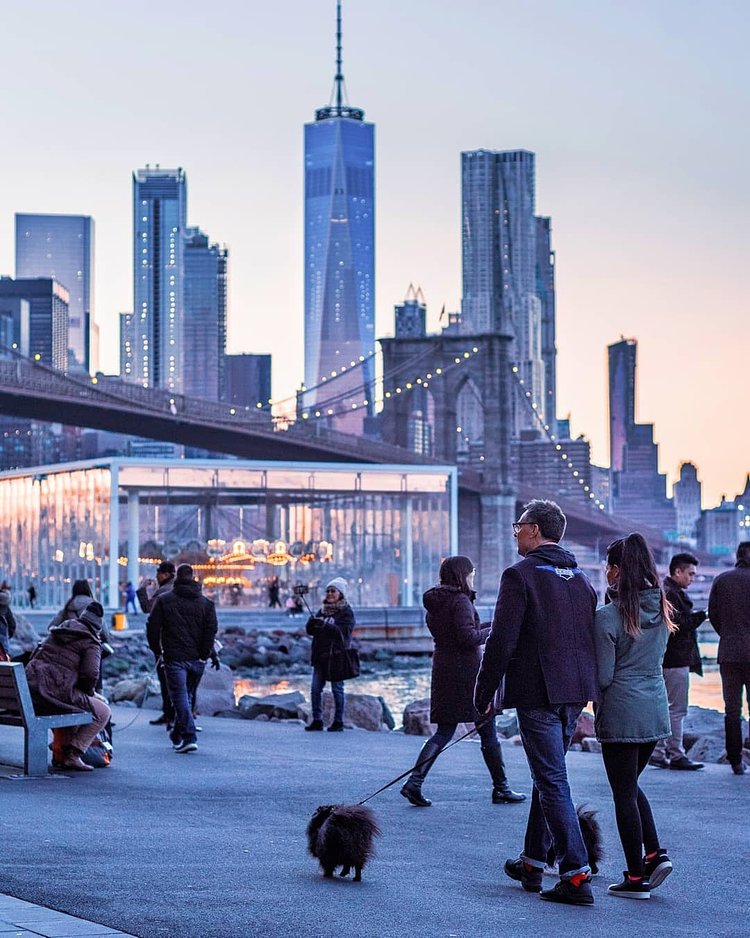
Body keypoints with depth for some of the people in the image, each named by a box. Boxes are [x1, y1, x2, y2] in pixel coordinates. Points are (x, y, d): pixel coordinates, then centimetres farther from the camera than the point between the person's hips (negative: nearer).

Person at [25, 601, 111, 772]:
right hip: (55, 693, -8)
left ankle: (65, 750, 28)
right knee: (103, 712, 5)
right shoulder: (91, 642, 2)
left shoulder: (57, 633, 24)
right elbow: (91, 673, -12)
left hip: (29, 689, 8)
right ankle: (72, 756, -3)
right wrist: (88, 693, 10)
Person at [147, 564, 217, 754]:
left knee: (180, 696, -6)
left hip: (174, 658, -3)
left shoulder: (164, 600, 1)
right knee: (187, 696, 17)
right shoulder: (206, 603, 7)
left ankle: (189, 737, -20)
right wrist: (204, 654, 1)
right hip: (197, 659, 3)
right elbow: (211, 630, -2)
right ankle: (178, 735, 28)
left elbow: (154, 626, -1)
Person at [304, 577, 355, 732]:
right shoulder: (323, 610, 15)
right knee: (315, 689, 3)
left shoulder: (346, 612, -2)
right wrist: (312, 622, -13)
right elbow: (310, 630, 10)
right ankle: (317, 721, 10)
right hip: (320, 655, 6)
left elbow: (343, 631, -16)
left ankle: (338, 722, 5)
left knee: (337, 689, -1)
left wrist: (325, 625, -27)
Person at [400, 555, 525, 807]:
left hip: (443, 671, 8)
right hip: (468, 672, -8)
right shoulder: (461, 601, -15)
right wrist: (490, 631, -5)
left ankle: (414, 781, -6)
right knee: (488, 731, 4)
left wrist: (485, 627, 17)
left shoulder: (433, 603, 12)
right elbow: (468, 637, -23)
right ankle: (501, 788, 12)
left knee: (443, 731, 9)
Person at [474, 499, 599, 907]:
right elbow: (592, 638, 17)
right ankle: (532, 863, 28)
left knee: (552, 782, -6)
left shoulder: (520, 574, -10)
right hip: (575, 692, 8)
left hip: (537, 692, -8)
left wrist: (484, 693, -6)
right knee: (548, 776, 19)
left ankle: (576, 876, -11)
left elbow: (502, 641, -14)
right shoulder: (580, 577, 13)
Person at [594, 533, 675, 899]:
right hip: (656, 710, 7)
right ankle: (655, 853, 10)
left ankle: (636, 877, 7)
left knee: (624, 793, 4)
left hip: (622, 714, -6)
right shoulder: (660, 610, 4)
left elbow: (603, 676, -13)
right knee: (631, 784, 22)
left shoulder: (608, 616, -16)